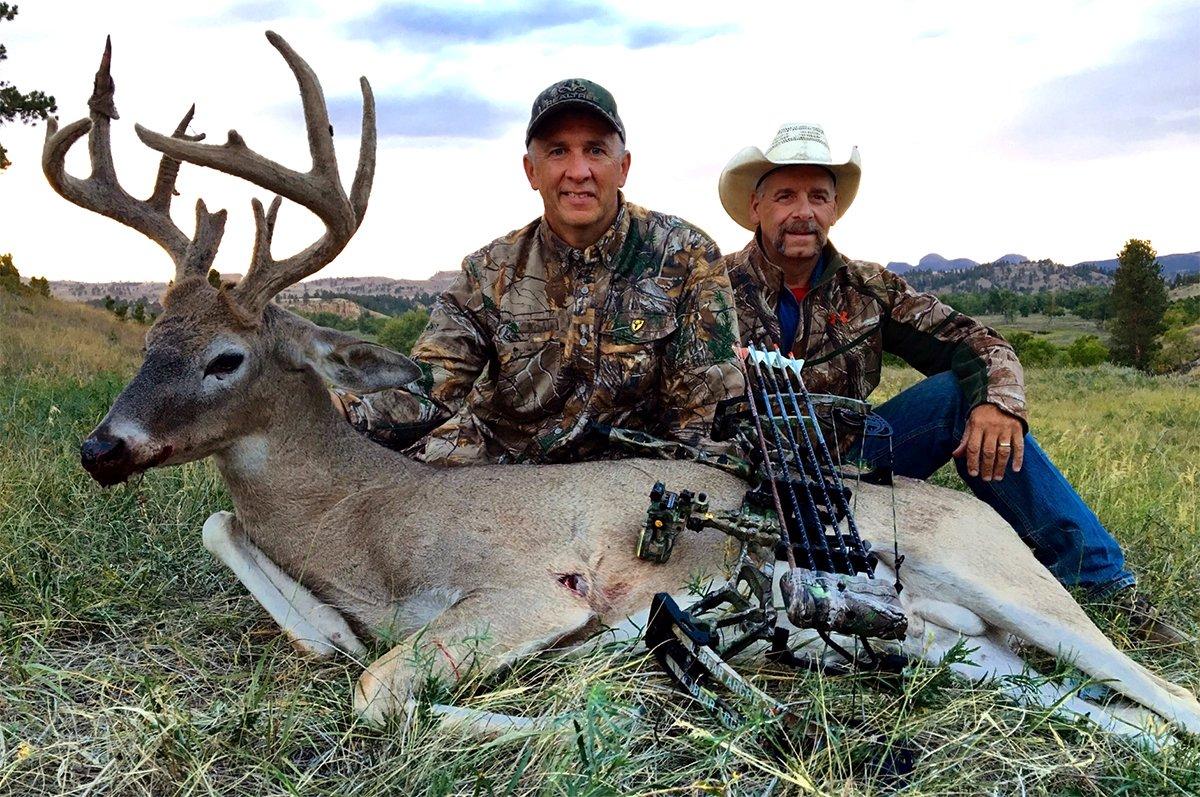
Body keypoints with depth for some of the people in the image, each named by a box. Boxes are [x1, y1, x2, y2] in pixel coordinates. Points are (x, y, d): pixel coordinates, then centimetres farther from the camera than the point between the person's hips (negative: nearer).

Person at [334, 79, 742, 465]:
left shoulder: (688, 258, -8)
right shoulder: (490, 272, -1)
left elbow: (700, 414, -7)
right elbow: (431, 387, -8)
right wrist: (345, 411, -28)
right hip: (494, 451, 1)